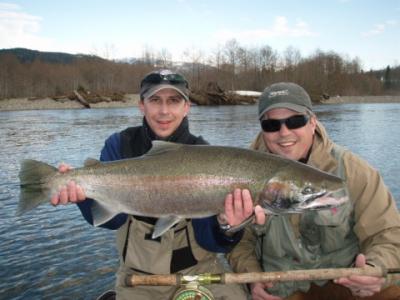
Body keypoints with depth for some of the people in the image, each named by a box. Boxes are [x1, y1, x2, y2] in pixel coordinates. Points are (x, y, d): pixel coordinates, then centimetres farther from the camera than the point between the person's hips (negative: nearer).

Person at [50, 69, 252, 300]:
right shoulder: (120, 145, -7)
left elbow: (208, 239, -14)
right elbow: (111, 218, -15)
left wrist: (226, 226, -36)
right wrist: (84, 190, -34)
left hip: (197, 268, 0)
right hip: (138, 273, 0)